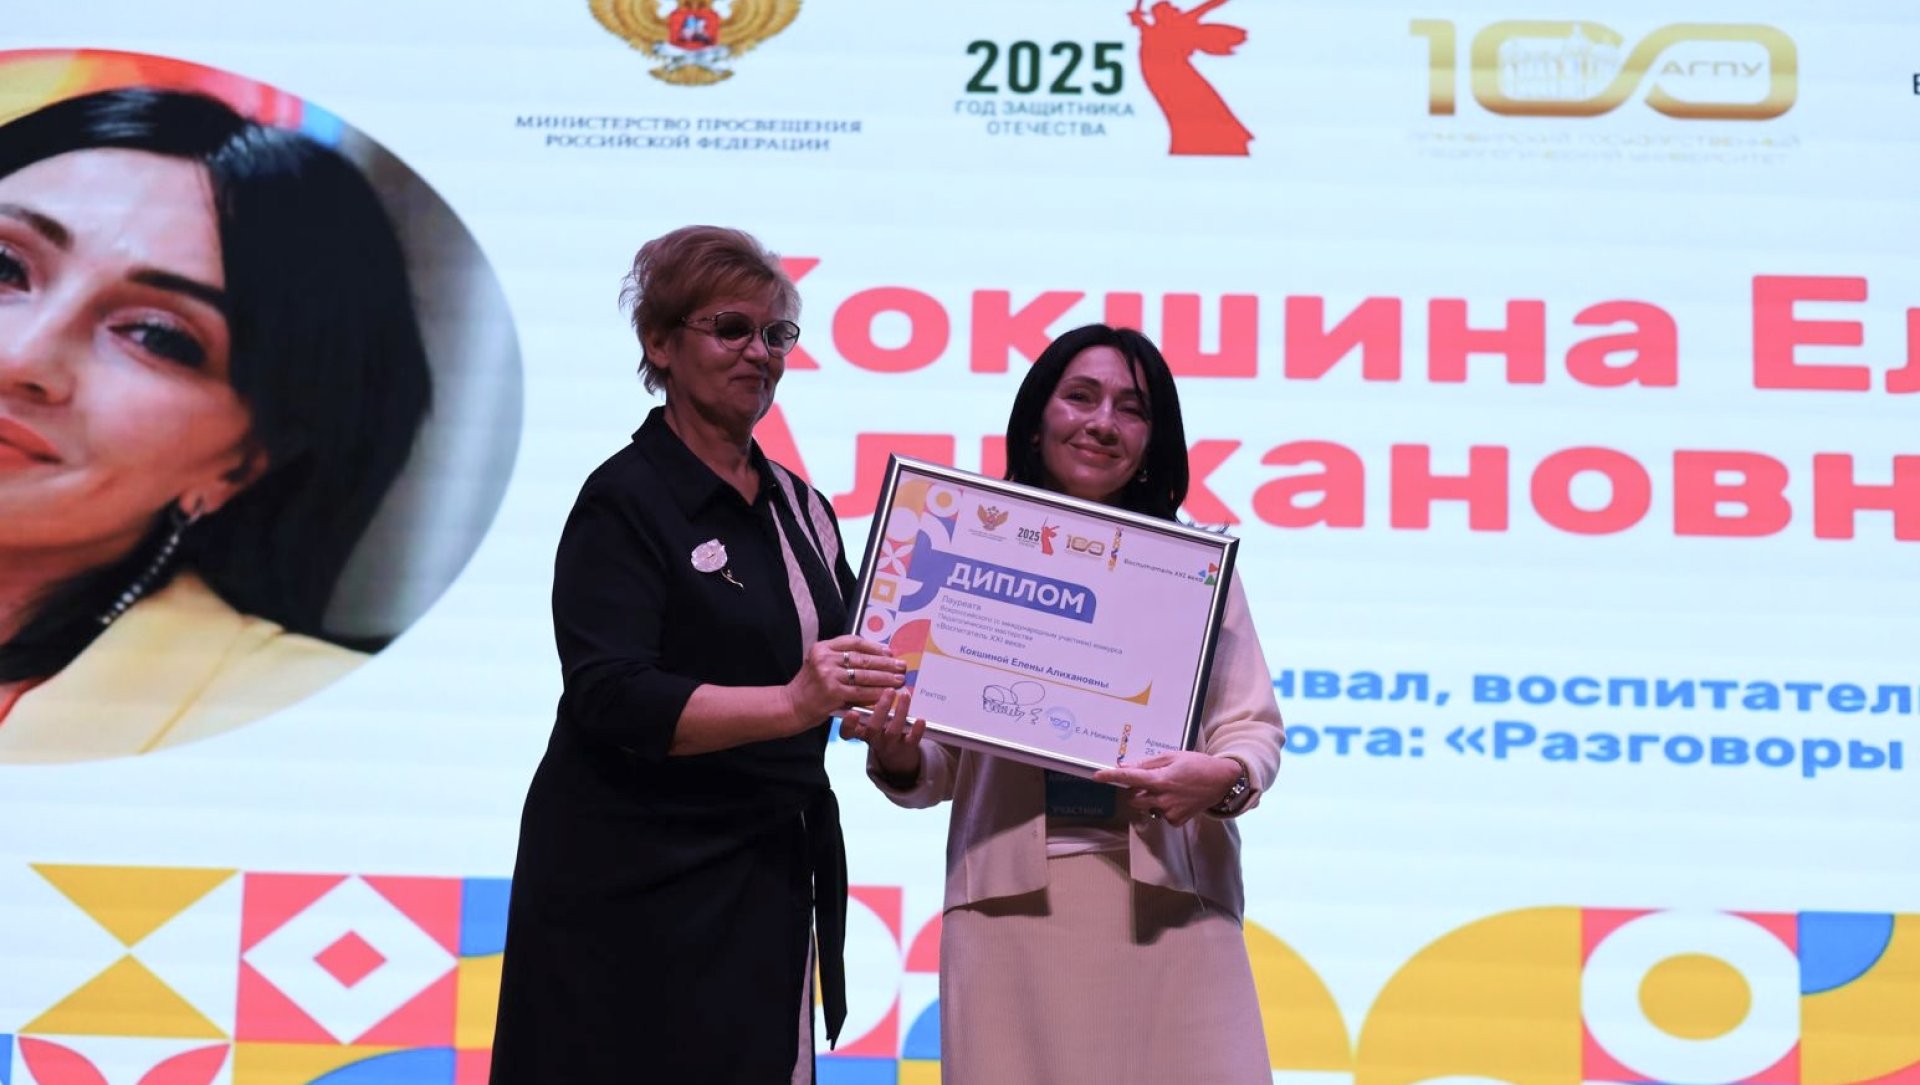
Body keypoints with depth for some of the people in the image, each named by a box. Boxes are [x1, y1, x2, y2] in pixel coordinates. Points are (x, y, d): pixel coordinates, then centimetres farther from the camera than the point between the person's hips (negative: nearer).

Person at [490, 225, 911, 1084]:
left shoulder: (797, 505, 13)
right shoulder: (627, 499, -9)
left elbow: (838, 654, 19)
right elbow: (611, 698, -20)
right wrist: (793, 702, -32)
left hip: (770, 879, 6)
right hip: (642, 891, -6)